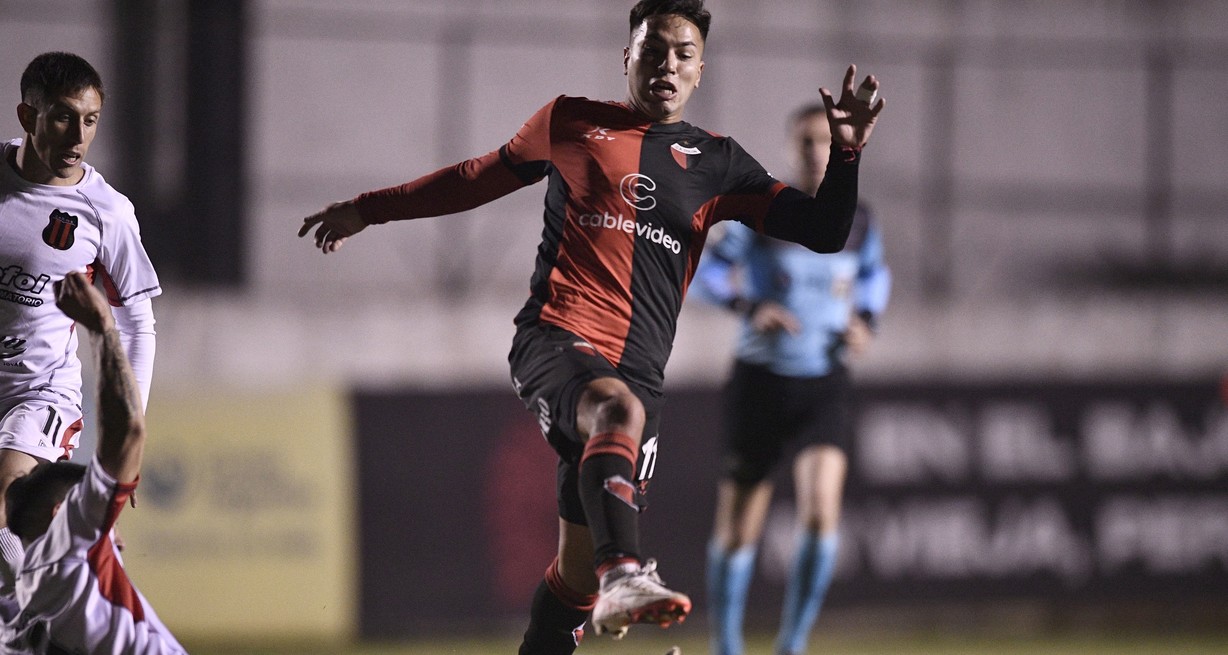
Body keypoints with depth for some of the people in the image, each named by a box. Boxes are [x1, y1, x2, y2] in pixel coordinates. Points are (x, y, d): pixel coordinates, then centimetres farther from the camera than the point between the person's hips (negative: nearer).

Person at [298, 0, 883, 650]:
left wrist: (845, 153, -6)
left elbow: (824, 232, 11)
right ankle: (623, 573, -57)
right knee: (617, 407, -39)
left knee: (579, 572, 1)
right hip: (554, 339, -3)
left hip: (636, 371, 3)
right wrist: (368, 208, 29)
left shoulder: (715, 164, 15)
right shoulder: (570, 122, 12)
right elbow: (481, 178, 26)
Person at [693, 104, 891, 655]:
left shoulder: (858, 222, 3)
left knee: (821, 512, -20)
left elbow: (875, 275, 22)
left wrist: (866, 321, 2)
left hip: (824, 386, 1)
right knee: (737, 531, 3)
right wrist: (751, 307, -21)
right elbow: (705, 273, -3)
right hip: (760, 381, -1)